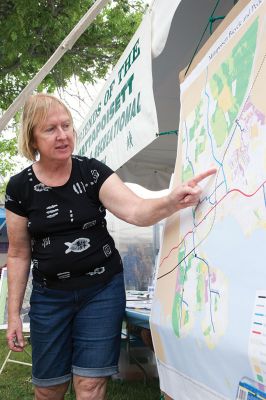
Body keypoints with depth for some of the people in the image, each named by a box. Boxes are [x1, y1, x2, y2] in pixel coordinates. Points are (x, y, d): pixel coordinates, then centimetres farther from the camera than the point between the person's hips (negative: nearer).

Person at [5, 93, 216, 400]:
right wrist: (13, 313, 1)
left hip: (102, 289, 0)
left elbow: (135, 210, -20)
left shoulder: (92, 172, -6)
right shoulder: (20, 187, -4)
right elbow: (18, 254, 2)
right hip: (49, 296, 1)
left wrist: (172, 202, -41)